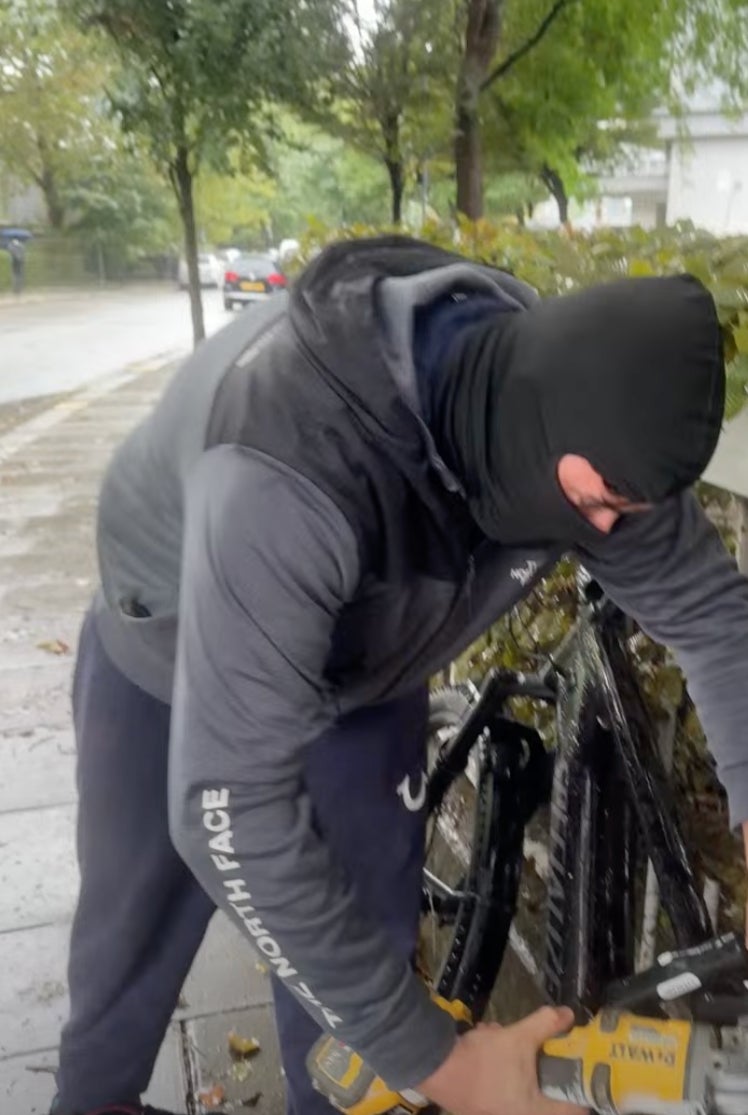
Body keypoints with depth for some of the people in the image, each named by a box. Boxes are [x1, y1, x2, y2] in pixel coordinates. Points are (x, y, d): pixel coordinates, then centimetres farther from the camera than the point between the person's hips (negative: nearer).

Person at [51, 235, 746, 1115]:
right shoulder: (289, 469, -45)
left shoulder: (576, 411, -25)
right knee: (138, 933, 16)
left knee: (370, 934, 7)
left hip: (366, 672, 4)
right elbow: (230, 810, -43)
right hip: (168, 671, -3)